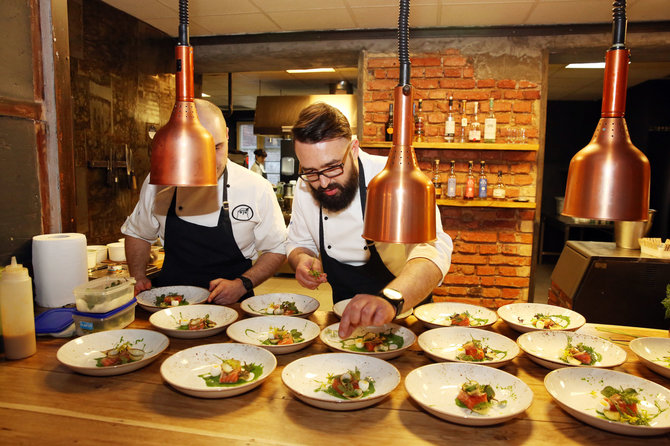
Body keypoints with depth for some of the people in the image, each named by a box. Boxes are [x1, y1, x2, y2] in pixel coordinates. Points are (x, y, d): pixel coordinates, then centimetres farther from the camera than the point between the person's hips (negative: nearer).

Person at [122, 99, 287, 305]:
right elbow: (137, 233, 18)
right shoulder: (158, 183, 0)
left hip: (229, 306, -2)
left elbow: (277, 250, 1)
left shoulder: (257, 188, -9)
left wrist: (242, 285, -12)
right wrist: (138, 278, 4)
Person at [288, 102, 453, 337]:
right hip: (344, 311, 2)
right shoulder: (306, 186, -6)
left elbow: (433, 249, -35)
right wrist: (302, 260, -15)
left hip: (404, 312, -1)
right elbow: (299, 244, 8)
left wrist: (389, 300, -52)